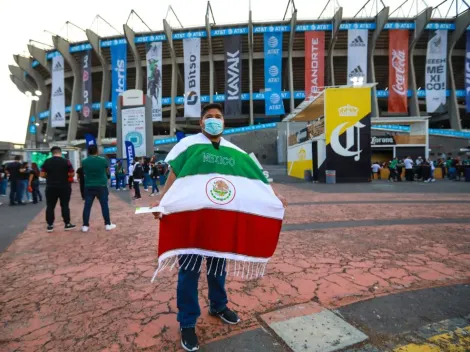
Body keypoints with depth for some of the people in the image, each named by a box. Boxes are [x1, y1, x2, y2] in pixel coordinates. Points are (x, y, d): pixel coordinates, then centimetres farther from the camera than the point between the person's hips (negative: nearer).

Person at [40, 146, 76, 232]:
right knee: (65, 206, 5)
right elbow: (72, 174, -4)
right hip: (64, 187, -2)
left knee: (50, 206, 9)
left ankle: (50, 225, 11)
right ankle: (67, 224, 10)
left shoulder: (46, 162, 0)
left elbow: (42, 175, 2)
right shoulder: (66, 161, -7)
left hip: (51, 187, 2)